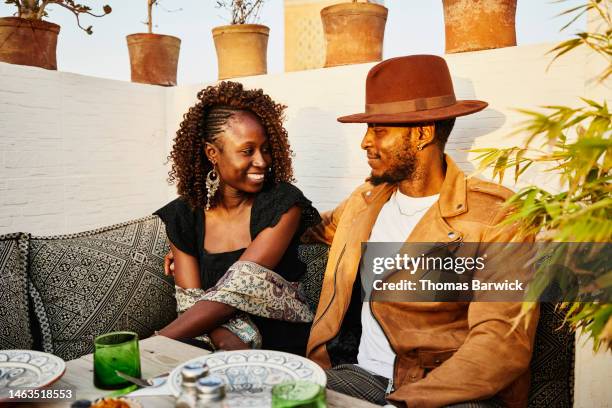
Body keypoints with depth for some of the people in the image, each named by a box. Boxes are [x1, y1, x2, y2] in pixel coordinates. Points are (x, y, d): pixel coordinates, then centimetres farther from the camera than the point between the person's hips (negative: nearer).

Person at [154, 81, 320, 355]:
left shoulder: (284, 204, -7)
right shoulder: (183, 216, 2)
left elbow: (243, 285, -15)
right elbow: (191, 302, -4)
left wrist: (157, 342, -18)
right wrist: (233, 345, -22)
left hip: (284, 350, 0)